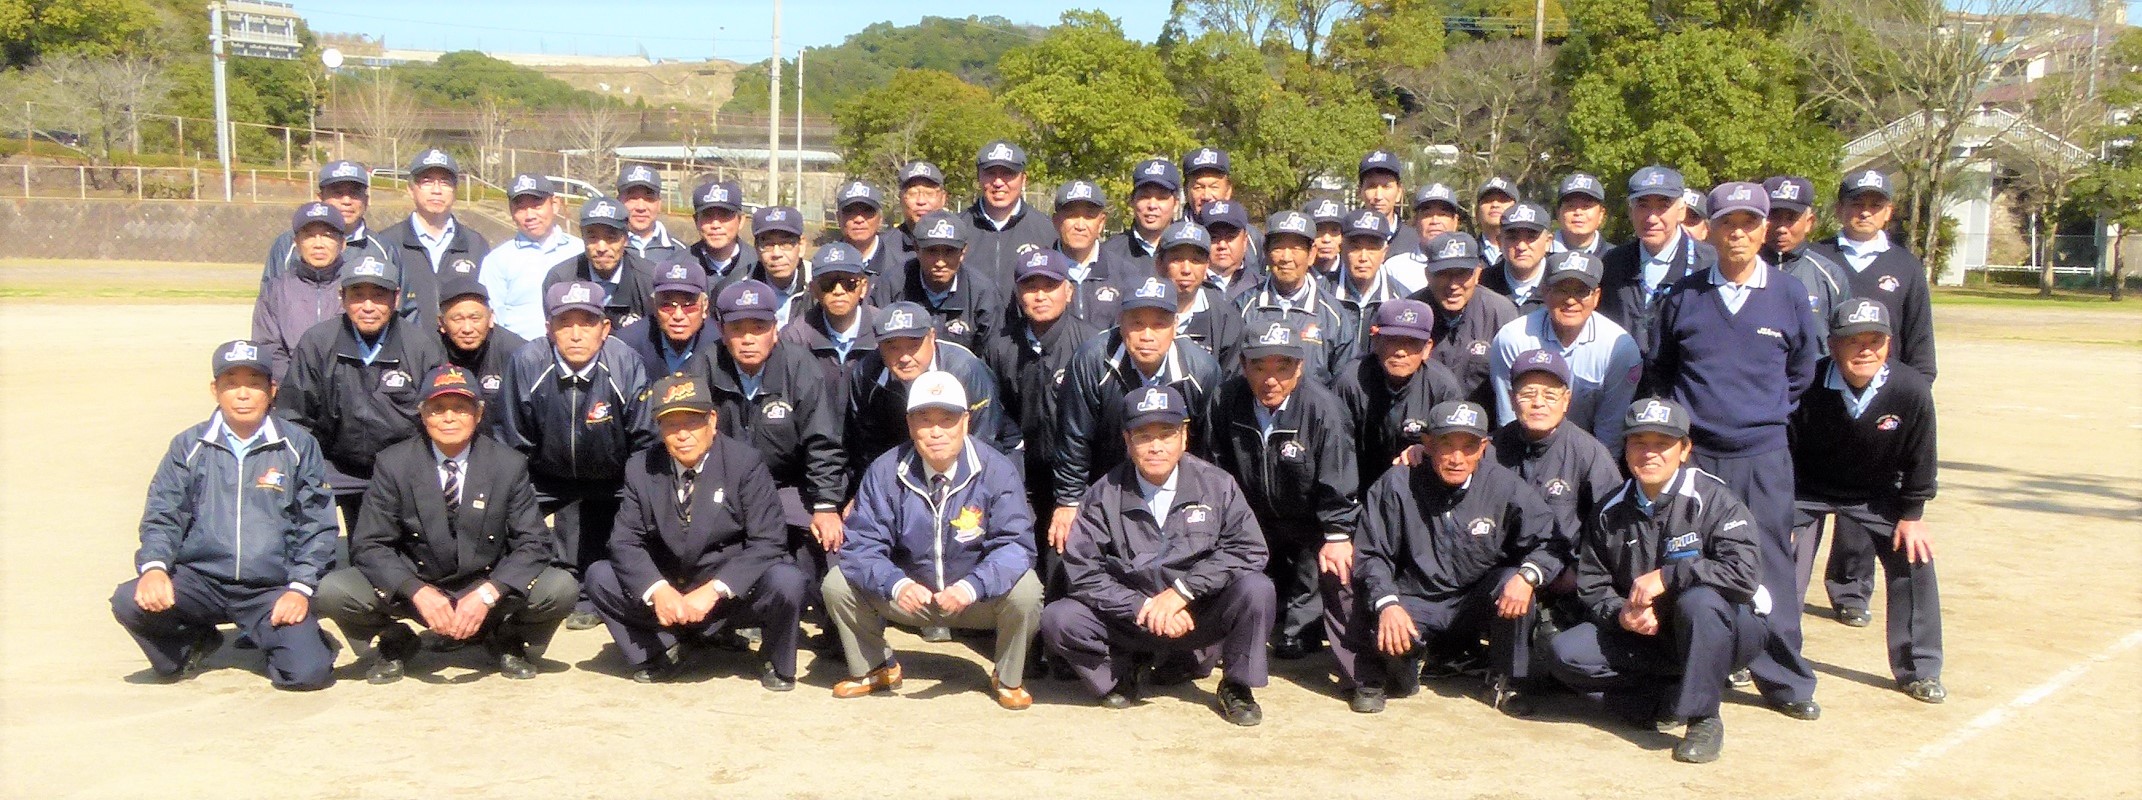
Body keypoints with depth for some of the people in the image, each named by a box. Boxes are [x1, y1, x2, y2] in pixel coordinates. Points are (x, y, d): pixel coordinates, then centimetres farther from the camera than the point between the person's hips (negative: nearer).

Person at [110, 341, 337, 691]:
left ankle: (273, 638, 16)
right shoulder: (189, 446, 8)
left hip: (272, 590, -2)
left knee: (309, 672, -21)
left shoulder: (298, 447, 4)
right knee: (129, 602, -25)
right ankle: (191, 645, 8)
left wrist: (300, 588, -9)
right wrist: (154, 567, -16)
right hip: (200, 580, 2)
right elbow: (161, 517, 4)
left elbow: (318, 527, 3)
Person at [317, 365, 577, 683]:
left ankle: (507, 643, 7)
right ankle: (393, 644, 8)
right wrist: (418, 592, -27)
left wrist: (487, 594, -26)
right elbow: (369, 545, -9)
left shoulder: (509, 465, -6)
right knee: (333, 591, -25)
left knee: (561, 588, -27)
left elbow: (532, 543, -9)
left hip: (489, 590, 0)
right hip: (414, 588, 0)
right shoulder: (393, 464, -6)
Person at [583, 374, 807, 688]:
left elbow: (768, 542, -16)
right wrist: (658, 591, -24)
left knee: (786, 582, -31)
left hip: (732, 595, -3)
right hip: (666, 597, 3)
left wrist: (713, 591, -27)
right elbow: (625, 541, -5)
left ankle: (775, 663, 0)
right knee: (599, 576, -14)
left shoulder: (744, 462, -12)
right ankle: (662, 650, 7)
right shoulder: (640, 468, -3)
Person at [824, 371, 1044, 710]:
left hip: (979, 600, -2)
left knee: (1025, 590, -31)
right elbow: (861, 543, -14)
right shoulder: (885, 472, -10)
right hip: (908, 596, 2)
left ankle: (1008, 679, 0)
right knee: (838, 584, -17)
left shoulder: (996, 470, -15)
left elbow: (1015, 543, -20)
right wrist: (896, 585, -35)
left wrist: (970, 588, -39)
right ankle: (875, 668, 11)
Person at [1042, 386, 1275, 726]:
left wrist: (1182, 591, -20)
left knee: (1256, 589, -28)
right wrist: (1144, 607, -21)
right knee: (1058, 619, -24)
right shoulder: (1104, 496, -5)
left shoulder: (1216, 485, -3)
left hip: (1200, 614, 0)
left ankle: (1237, 686, -2)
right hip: (1130, 619, 0)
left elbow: (1248, 549, -12)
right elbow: (1083, 571, -10)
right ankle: (1119, 677, 7)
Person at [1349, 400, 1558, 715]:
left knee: (1515, 580, -27)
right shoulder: (1397, 485, -11)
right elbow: (1371, 555, -9)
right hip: (1415, 605, -2)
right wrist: (1387, 604, -26)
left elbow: (1551, 542, -6)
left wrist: (1528, 576, -28)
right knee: (1386, 635, -34)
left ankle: (1505, 681, -3)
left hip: (1476, 604, 2)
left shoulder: (1504, 486, -8)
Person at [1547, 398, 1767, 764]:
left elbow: (1742, 572, -27)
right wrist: (1621, 614, -19)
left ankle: (1703, 718, -21)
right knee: (1565, 653, -17)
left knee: (1698, 600, -39)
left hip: (1723, 631, -4)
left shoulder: (1711, 497, -14)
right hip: (1644, 636, 4)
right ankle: (1675, 694, -10)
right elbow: (1591, 587, 2)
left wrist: (1666, 576, -25)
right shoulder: (1611, 512, 2)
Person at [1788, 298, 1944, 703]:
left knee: (1914, 558, -6)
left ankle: (1918, 669, 10)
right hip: (1807, 490, -1)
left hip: (1877, 494, 2)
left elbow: (1920, 458, -10)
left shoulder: (1912, 389, -25)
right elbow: (1788, 453, -16)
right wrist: (1784, 514, -12)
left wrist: (1912, 515, -6)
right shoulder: (1808, 386, -29)